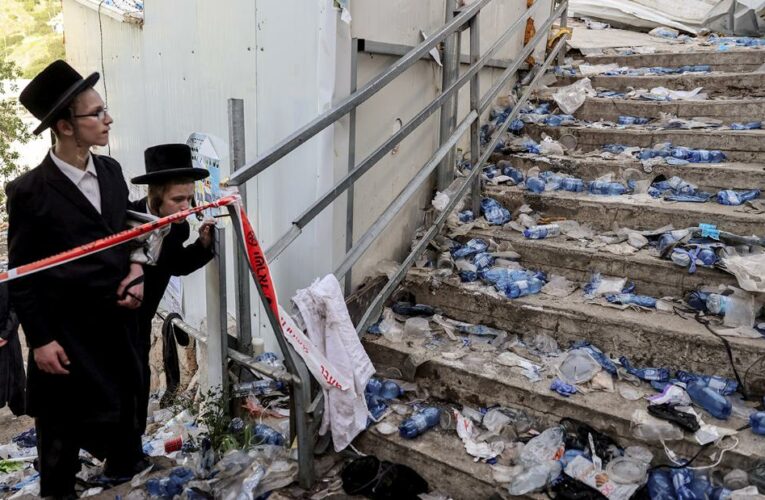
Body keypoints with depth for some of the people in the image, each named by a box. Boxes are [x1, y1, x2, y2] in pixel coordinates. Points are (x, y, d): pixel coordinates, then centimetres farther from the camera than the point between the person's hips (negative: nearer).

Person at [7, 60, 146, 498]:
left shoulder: (111, 170, 3)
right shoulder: (30, 191, -14)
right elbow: (22, 274, -10)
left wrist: (136, 270, -4)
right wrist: (40, 340, -10)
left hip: (119, 321, 5)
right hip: (67, 330, -5)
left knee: (124, 405, 22)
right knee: (64, 427, 12)